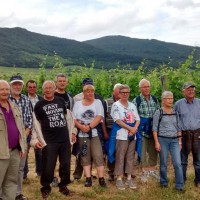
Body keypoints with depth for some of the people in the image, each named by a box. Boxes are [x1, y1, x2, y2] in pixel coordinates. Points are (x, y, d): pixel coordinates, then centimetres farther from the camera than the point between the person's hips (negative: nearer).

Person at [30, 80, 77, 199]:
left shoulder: (61, 101, 7)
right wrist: (35, 139, -5)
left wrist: (72, 132, 12)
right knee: (48, 167, 0)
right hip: (49, 141, -3)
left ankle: (63, 185, 31)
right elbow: (36, 123, 1)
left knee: (66, 165, 11)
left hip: (65, 140, 3)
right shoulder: (39, 105, -1)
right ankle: (46, 188, 22)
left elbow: (69, 117, 14)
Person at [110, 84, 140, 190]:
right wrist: (130, 128, -16)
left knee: (130, 157, 8)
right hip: (121, 135, -5)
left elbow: (137, 120, 10)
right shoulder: (116, 105, -3)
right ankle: (119, 179, 5)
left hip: (132, 135, 5)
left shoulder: (132, 106, 14)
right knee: (120, 157, -3)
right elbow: (118, 120, -12)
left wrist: (135, 128, -10)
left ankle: (129, 178, 17)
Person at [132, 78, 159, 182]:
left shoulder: (154, 99, 8)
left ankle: (152, 170, 25)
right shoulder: (136, 100, -5)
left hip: (153, 130, 4)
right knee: (143, 151, 3)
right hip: (142, 130, -4)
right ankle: (145, 171, 17)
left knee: (153, 150, 10)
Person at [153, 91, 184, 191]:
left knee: (178, 163, -3)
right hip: (163, 140, -3)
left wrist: (180, 141, 9)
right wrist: (157, 142, -9)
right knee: (163, 163, 6)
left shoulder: (175, 113, 10)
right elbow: (155, 128, -3)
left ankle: (180, 185, 4)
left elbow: (179, 128, 13)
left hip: (174, 140, 3)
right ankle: (164, 182, 23)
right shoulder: (158, 112, -2)